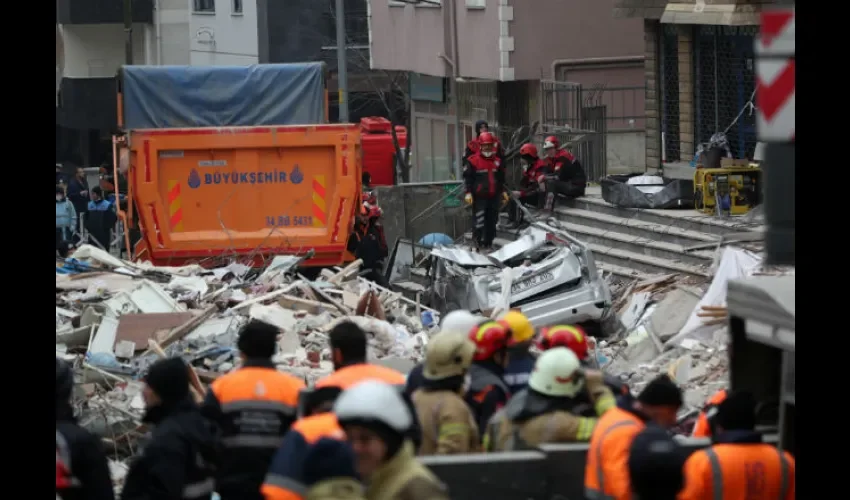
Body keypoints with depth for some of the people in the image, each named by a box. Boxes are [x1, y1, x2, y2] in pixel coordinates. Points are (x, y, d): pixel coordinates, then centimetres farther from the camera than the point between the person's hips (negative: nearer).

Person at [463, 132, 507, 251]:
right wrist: (468, 192, -11)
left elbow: (501, 178, 24)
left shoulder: (498, 162, 13)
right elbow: (467, 177, -4)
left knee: (492, 221, 10)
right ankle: (477, 244, -7)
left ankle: (488, 244, 19)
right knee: (479, 221, -10)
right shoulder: (473, 161, -5)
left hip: (494, 196, 6)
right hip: (479, 196, -6)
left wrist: (503, 191, 21)